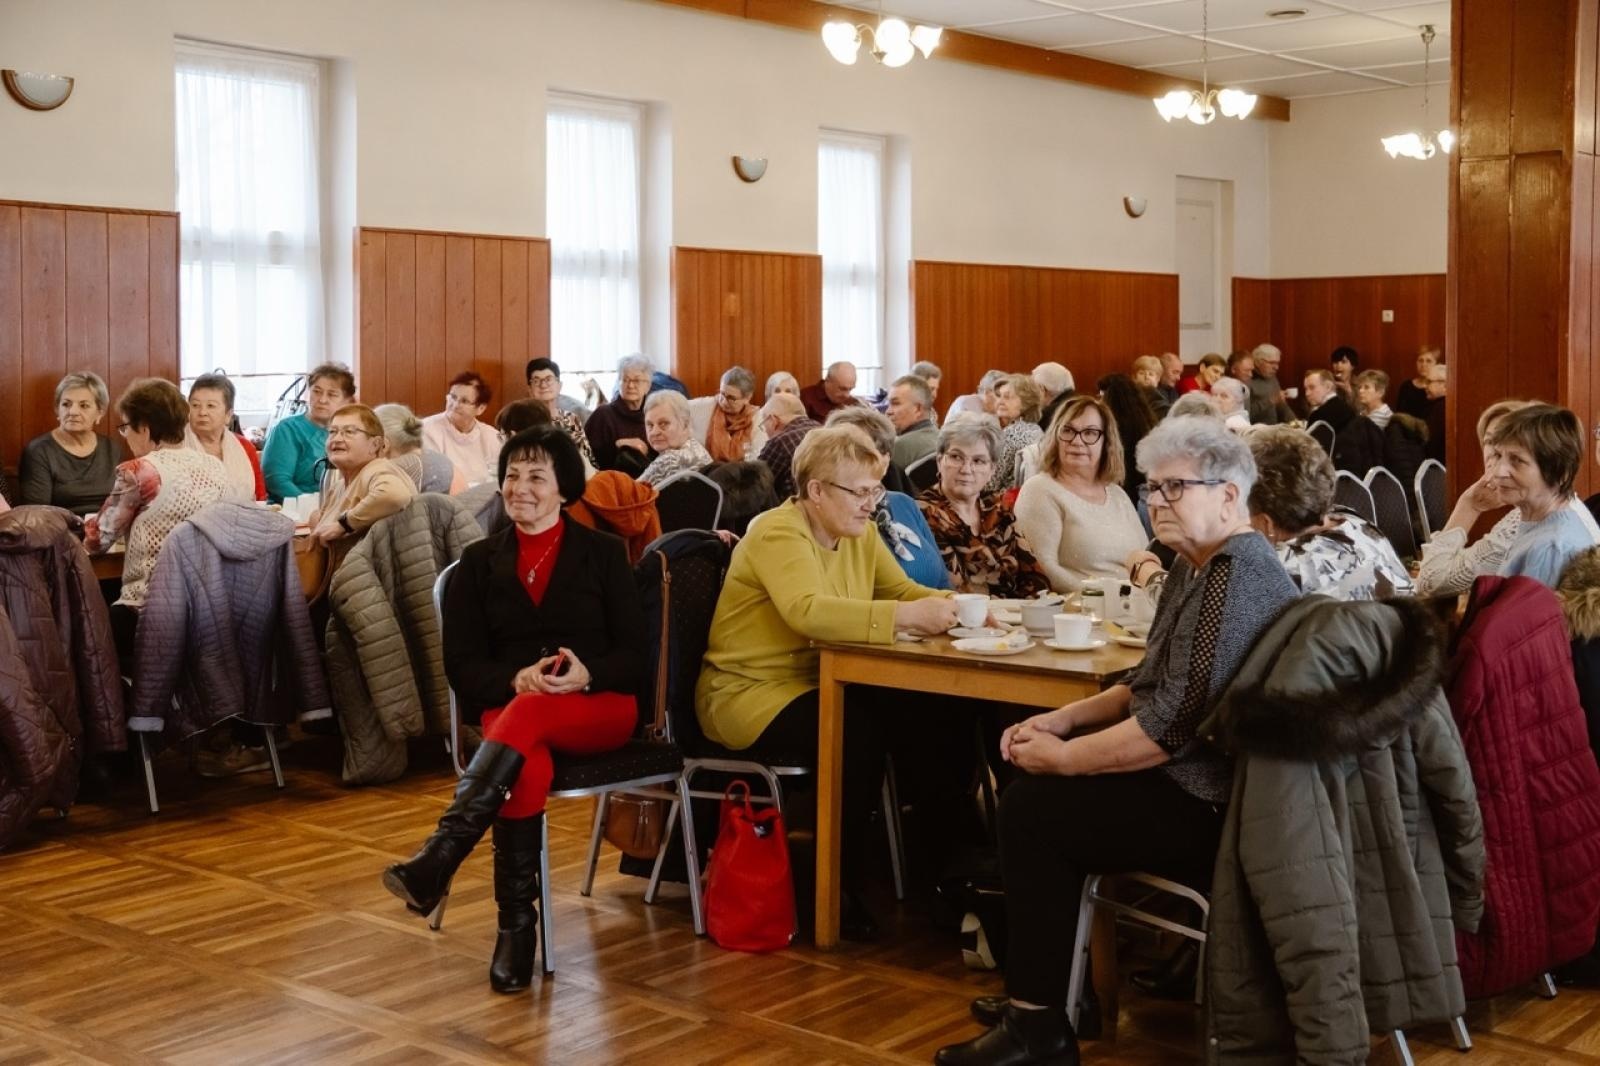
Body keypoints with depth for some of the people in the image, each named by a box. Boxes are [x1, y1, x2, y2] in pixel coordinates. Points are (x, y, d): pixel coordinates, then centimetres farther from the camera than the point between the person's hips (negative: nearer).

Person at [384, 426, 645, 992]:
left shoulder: (603, 553, 10)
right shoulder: (479, 561, 14)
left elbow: (634, 656, 4)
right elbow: (461, 664, 5)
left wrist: (585, 675, -19)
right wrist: (516, 678, -16)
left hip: (599, 706, -1)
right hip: (507, 708, 1)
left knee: (528, 715, -37)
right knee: (526, 766, -36)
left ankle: (438, 860, -47)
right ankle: (516, 924, -32)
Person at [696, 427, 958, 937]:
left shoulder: (859, 532, 8)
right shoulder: (777, 534, -19)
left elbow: (903, 589, 9)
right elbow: (809, 611, -36)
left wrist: (947, 606, -14)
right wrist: (908, 616, -40)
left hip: (817, 683, 8)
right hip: (749, 694, -8)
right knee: (860, 734, -31)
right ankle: (838, 890, -14)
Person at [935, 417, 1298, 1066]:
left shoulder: (1238, 581, -21)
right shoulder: (1198, 567, 13)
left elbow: (1172, 725, -27)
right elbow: (1154, 686, 19)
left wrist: (1060, 757, -15)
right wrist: (1061, 720, 7)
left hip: (1216, 806, -11)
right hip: (1193, 775, 11)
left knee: (1034, 808, -12)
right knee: (1032, 790, 11)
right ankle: (1038, 990, 20)